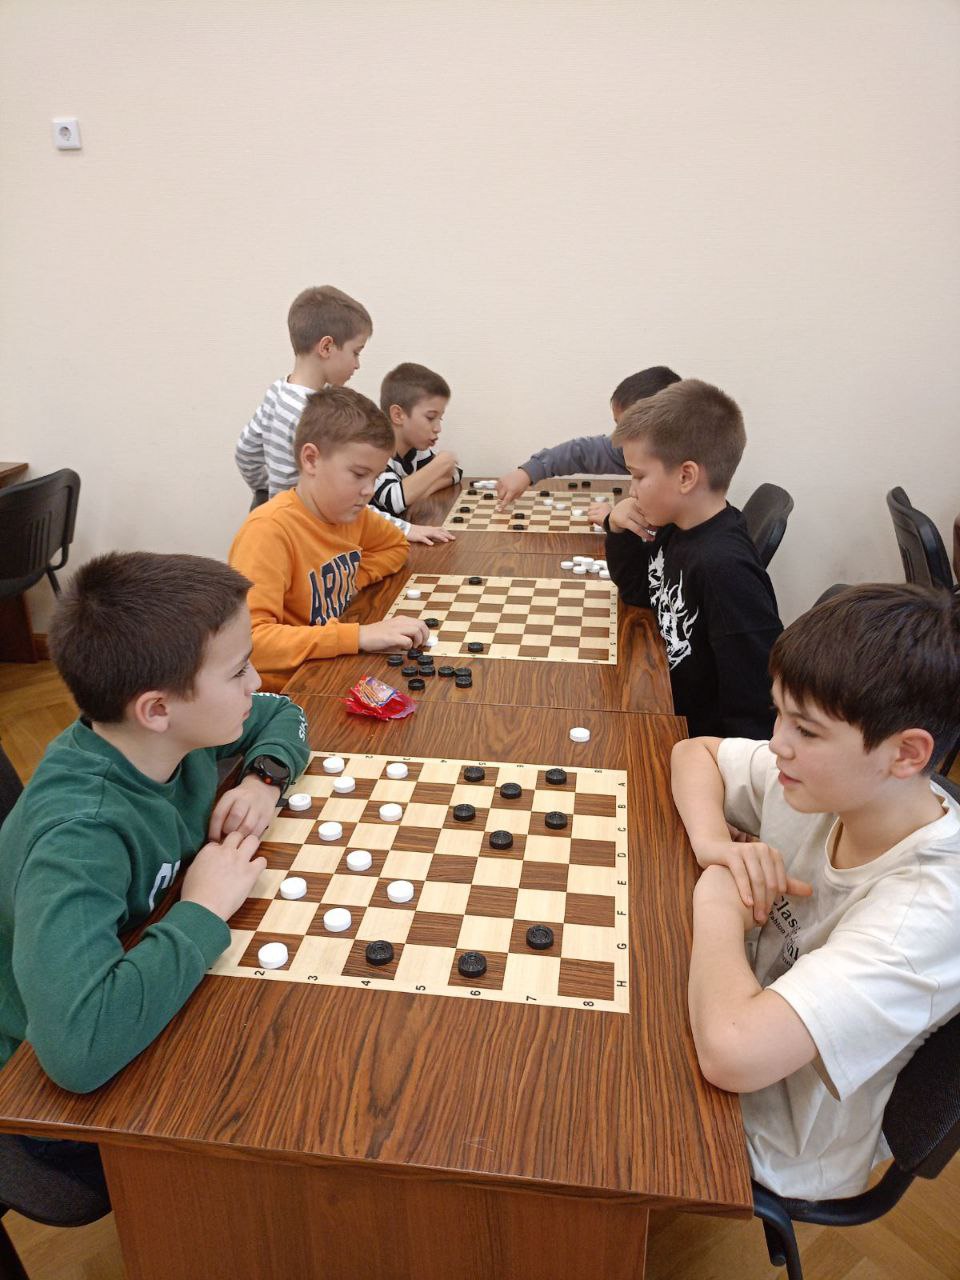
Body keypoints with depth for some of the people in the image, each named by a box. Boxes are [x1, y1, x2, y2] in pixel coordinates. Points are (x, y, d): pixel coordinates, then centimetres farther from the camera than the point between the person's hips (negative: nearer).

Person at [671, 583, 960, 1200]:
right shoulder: (825, 780, -16)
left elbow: (732, 1050, -46)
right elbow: (695, 750, 2)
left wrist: (719, 900, -29)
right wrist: (714, 841, -18)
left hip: (772, 1151, -5)